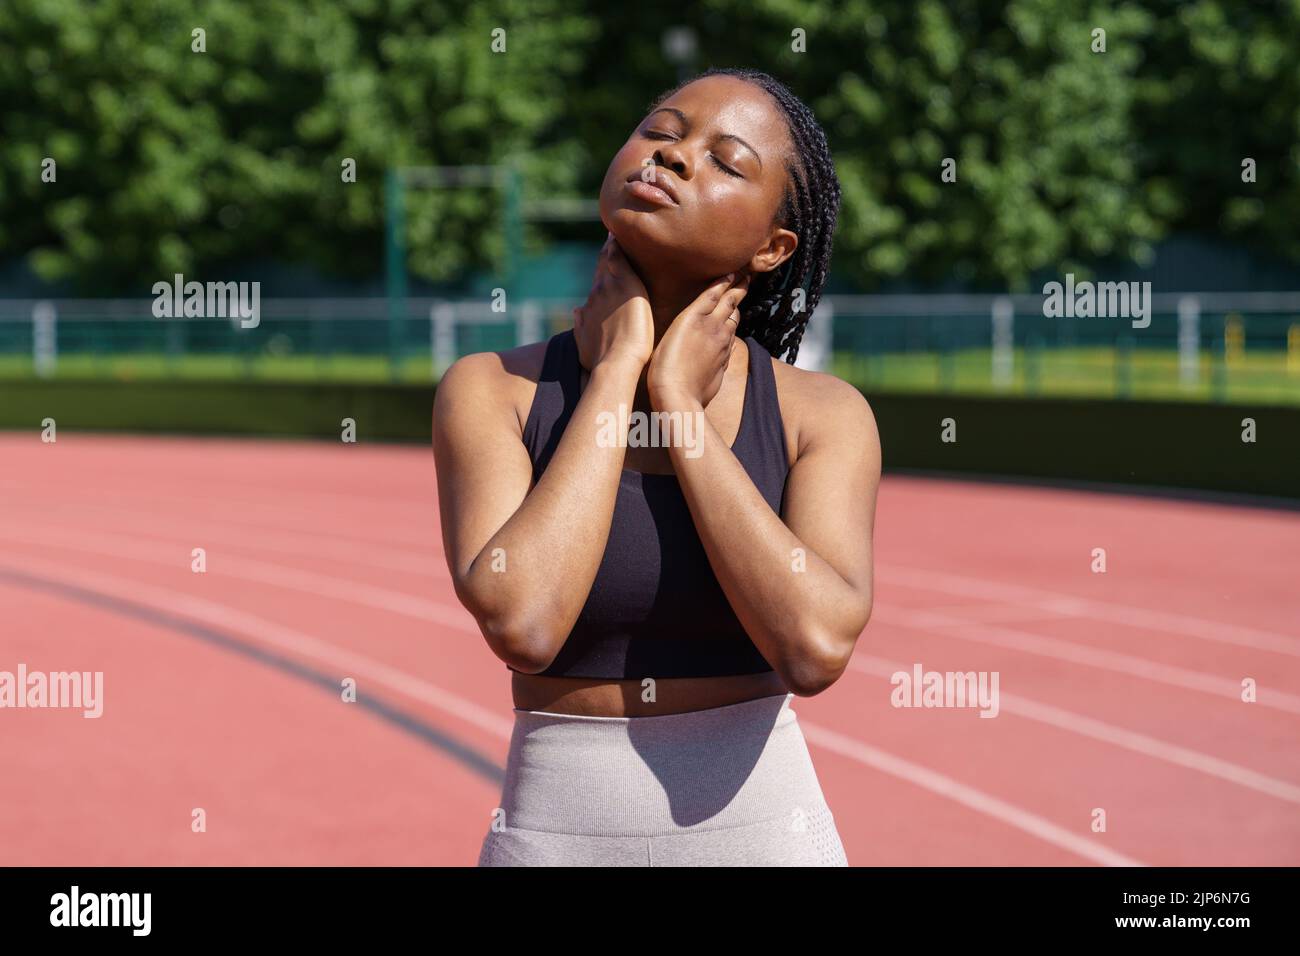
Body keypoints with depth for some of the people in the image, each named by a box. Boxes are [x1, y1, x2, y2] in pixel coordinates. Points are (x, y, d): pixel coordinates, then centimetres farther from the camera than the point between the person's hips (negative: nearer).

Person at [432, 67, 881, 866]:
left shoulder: (824, 415, -4)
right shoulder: (493, 393, -5)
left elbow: (818, 648, -20)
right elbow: (521, 626, -20)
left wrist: (679, 407, -14)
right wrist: (616, 372, -13)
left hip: (764, 828, 0)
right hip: (555, 833, 0)